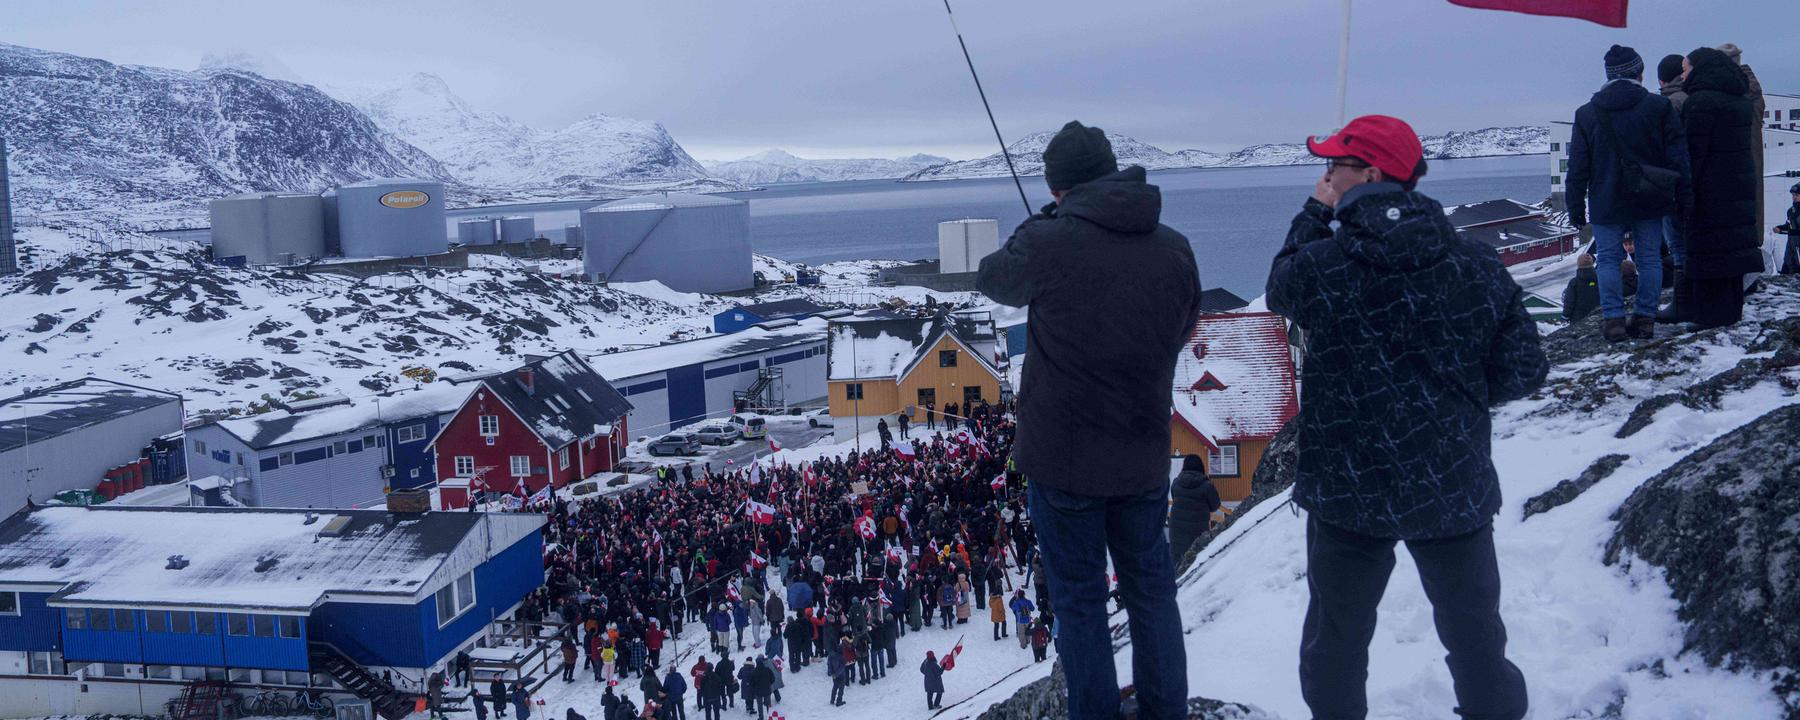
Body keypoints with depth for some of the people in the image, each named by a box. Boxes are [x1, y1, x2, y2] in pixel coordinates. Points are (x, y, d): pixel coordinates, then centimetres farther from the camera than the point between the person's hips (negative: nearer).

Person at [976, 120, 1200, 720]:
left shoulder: (1048, 243, -17)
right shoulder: (1175, 248, -4)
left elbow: (993, 280, 4)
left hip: (1062, 457, -4)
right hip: (1145, 456, 4)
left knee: (1080, 598, 10)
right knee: (1151, 585, 20)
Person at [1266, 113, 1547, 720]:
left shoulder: (1319, 264, -14)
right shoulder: (1477, 265, -7)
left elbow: (1280, 288, 10)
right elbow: (1523, 369, -3)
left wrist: (1315, 213, 16)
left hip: (1349, 490, -2)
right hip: (1455, 488, 2)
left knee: (1337, 637, 16)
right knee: (1474, 632, 18)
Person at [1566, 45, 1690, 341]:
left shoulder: (1587, 114, 0)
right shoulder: (1659, 106, -2)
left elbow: (1578, 167, 1)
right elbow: (1678, 158, -1)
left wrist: (1576, 207, 7)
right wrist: (1683, 200, 4)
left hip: (1607, 203, 0)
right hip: (1650, 204, 1)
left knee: (1609, 259, 5)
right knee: (1649, 258, 8)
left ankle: (1613, 319, 0)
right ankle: (1645, 318, 8)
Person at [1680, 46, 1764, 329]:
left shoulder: (1701, 101, -14)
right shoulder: (1741, 101, 15)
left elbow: (1693, 150, -18)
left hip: (1712, 189, -9)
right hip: (1740, 187, 9)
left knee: (1708, 253, -6)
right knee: (1733, 249, 14)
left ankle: (1712, 316, -6)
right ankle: (1733, 313, 21)